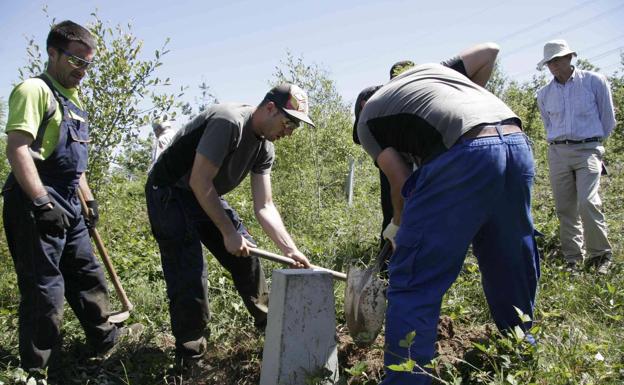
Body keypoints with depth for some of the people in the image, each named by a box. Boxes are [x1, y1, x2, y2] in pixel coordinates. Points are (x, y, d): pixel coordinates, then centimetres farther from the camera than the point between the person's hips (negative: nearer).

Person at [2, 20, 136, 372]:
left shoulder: (73, 99, 19)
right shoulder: (35, 90, -10)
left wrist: (88, 197, 22)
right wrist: (42, 202, -24)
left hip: (68, 205, 9)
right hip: (36, 205, -9)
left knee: (88, 274, 19)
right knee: (45, 288, -3)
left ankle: (105, 338, 36)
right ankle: (36, 368, 11)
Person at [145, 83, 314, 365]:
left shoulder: (264, 149, -2)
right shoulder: (228, 122, -28)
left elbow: (264, 206, -3)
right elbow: (199, 182, -29)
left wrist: (289, 249, -13)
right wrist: (228, 232, -23)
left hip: (206, 197, 8)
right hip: (169, 193, -8)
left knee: (245, 254, 7)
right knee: (189, 277, -12)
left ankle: (270, 323, 24)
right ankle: (190, 356, 5)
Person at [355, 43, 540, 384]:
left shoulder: (368, 119, 17)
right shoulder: (430, 67, 34)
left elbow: (402, 183, 10)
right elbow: (489, 50, 33)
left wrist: (399, 226, 26)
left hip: (464, 152, -7)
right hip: (517, 141, 7)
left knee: (413, 280, 2)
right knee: (511, 264, 23)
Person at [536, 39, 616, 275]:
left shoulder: (594, 81, 1)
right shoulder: (544, 94, 10)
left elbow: (607, 119, 9)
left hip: (587, 150, -3)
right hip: (558, 153, 4)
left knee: (588, 203, -18)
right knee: (565, 208, 2)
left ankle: (600, 254, -2)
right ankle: (572, 259, 11)